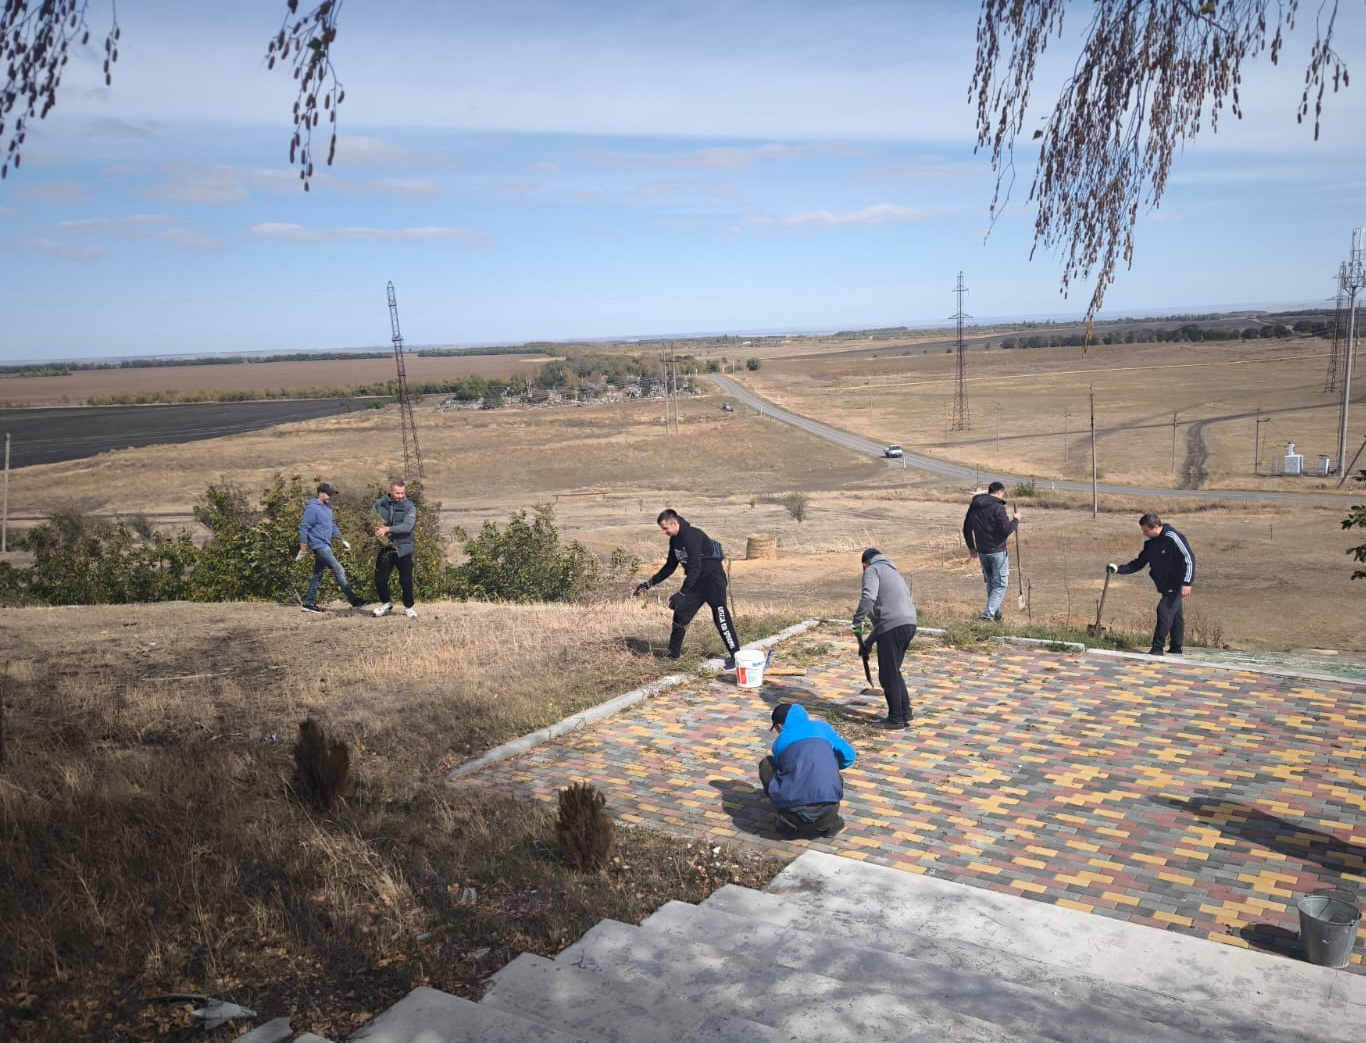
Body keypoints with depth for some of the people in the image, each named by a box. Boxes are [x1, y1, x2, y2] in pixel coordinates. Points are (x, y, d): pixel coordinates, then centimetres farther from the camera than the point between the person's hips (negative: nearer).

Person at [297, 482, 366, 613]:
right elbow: (303, 528, -14)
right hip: (319, 545, -9)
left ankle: (308, 603, 19)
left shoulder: (327, 507, 13)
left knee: (318, 574, 12)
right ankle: (353, 600, -11)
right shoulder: (312, 508, -14)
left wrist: (342, 541, 15)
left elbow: (333, 526, 23)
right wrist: (303, 550, -14)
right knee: (339, 570, -12)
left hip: (325, 546, 9)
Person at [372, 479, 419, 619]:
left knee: (406, 581, 2)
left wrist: (388, 529, -32)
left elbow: (408, 526, -22)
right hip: (385, 548, 3)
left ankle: (409, 607, 23)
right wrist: (376, 529, -14)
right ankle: (386, 603, 31)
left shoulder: (410, 506, -9)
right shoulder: (379, 504, 0)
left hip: (403, 548, -2)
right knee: (380, 579, 7)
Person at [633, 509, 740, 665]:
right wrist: (649, 583, 10)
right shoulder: (674, 540, 3)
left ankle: (735, 655, -8)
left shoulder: (692, 536, -25)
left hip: (713, 578, -9)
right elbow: (670, 567, 14)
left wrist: (681, 593, -33)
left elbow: (695, 568, -30)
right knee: (680, 613, 7)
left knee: (720, 617, -14)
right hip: (696, 581, 9)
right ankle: (674, 653, 19)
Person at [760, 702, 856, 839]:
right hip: (827, 810, 2)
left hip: (794, 811, -2)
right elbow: (848, 756, 18)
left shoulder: (780, 742, 16)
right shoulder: (822, 728, 17)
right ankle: (829, 822, 16)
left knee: (766, 764, 24)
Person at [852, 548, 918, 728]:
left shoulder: (872, 570, 4)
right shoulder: (893, 572, 31)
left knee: (888, 674, 5)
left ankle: (896, 718, 12)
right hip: (909, 623, 8)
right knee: (894, 671, 23)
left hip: (893, 626, -8)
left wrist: (857, 622, -7)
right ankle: (905, 712, 26)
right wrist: (870, 639, 34)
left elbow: (869, 597, -17)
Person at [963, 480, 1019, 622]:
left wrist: (971, 547, 25)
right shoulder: (998, 507, -16)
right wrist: (1015, 520, 0)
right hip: (998, 551, -7)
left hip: (982, 552, 7)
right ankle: (989, 614, -10)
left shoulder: (974, 506, 7)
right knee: (1001, 585, 1)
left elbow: (966, 528, 14)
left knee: (991, 584, 19)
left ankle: (996, 614, 25)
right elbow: (1006, 530, -19)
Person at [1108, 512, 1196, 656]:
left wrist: (1186, 583, -24)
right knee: (1175, 614, 14)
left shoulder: (1172, 538, -20)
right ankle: (1177, 647, 22)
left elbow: (1189, 559, -20)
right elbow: (1139, 563, 11)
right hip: (1165, 584, 8)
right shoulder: (1150, 542, 5)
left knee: (1165, 610, -13)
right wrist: (1118, 569, -2)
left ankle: (1157, 648, -11)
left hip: (1177, 583, -8)